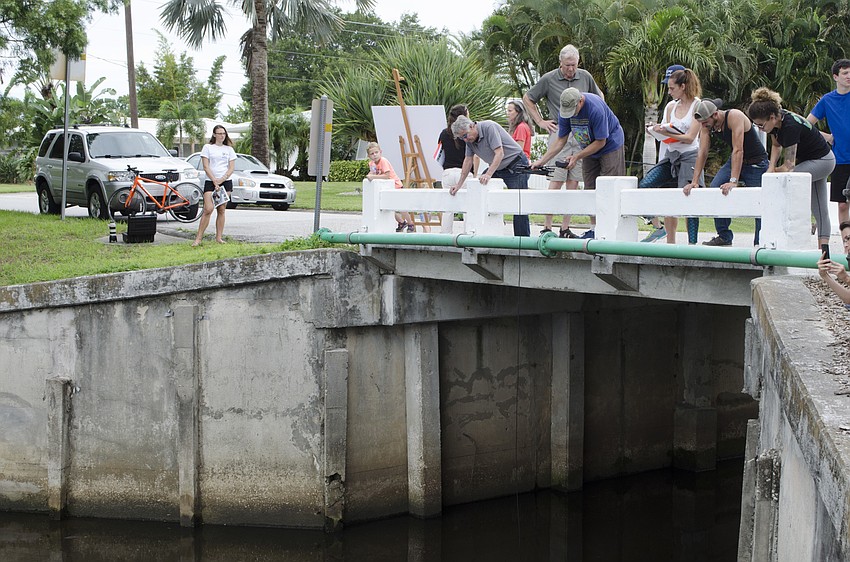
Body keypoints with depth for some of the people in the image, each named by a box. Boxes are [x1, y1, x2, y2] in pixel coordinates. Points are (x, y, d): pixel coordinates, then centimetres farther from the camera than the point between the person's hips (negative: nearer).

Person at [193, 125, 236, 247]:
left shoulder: (229, 149, 12)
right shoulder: (207, 147, 5)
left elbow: (231, 168, 6)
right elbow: (206, 167, -2)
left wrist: (221, 180, -8)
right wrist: (215, 181, -10)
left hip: (226, 182, 3)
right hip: (210, 182, -3)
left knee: (221, 210, 3)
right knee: (208, 209, -14)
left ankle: (219, 237, 7)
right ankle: (198, 238, -12)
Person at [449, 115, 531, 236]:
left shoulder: (489, 127, -24)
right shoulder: (469, 139, 0)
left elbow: (500, 153, -29)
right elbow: (468, 160, 7)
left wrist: (488, 174, -38)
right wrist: (459, 185, 5)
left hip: (516, 166, -9)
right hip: (497, 168, 9)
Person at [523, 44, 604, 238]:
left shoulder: (585, 77, 8)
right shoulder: (548, 79, -2)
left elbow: (599, 96, 26)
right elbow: (527, 99, 9)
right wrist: (540, 122, 4)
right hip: (559, 132, -4)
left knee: (573, 182, 3)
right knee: (556, 181, -10)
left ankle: (565, 229, 8)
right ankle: (547, 227, -7)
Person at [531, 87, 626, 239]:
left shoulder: (595, 108, -33)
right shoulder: (566, 110, -13)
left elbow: (601, 142, -25)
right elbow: (561, 141, -6)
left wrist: (576, 157, -25)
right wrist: (541, 161, -14)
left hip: (610, 146, -6)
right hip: (589, 149, 7)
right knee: (590, 188, 3)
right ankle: (594, 229, 9)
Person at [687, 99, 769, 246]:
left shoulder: (734, 116, -29)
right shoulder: (708, 125, -9)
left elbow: (738, 150, -34)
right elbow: (702, 153, -6)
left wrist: (733, 181, -39)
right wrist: (694, 181, -13)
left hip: (756, 163, -6)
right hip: (735, 160, 6)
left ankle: (760, 243, 2)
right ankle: (724, 236, -4)